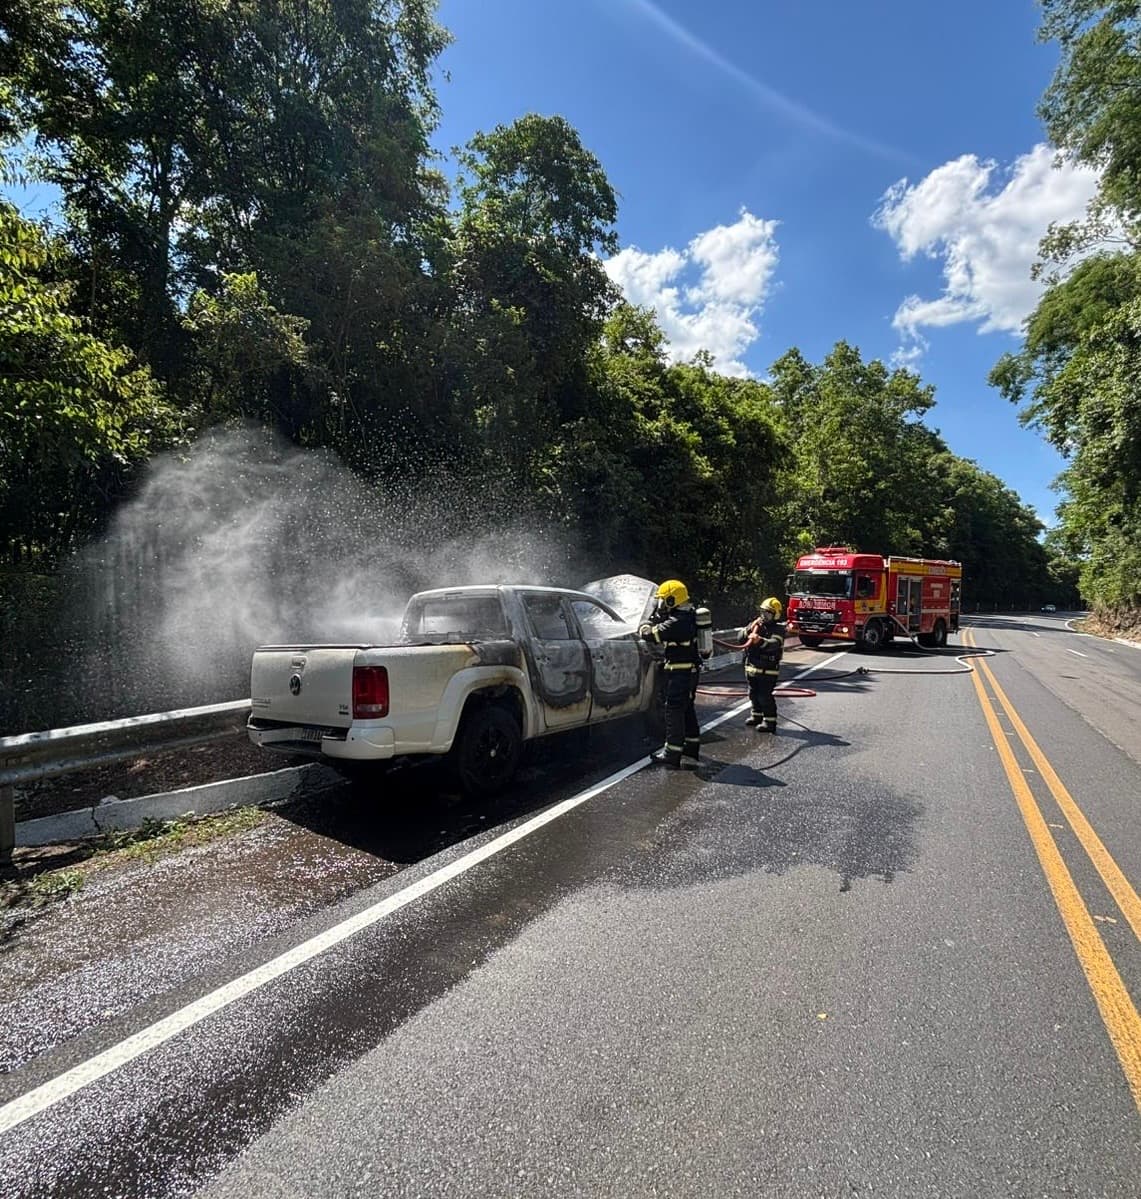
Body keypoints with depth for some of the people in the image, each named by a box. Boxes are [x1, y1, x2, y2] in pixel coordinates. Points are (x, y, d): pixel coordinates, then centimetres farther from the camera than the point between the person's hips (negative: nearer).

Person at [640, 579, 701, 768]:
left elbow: (651, 634, -23)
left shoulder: (676, 622, -24)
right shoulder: (689, 615, 7)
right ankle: (691, 748, 33)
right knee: (687, 709, 20)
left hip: (679, 672, -10)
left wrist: (645, 627, -3)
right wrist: (657, 617, 8)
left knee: (674, 710, -6)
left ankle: (672, 755, -3)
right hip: (691, 670, 10)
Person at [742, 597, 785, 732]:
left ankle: (770, 722, 1)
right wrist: (750, 629, -13)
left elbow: (774, 644, -27)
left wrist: (760, 641, -44)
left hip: (768, 670, -7)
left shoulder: (778, 629, -8)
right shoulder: (757, 625, 10)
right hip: (752, 667, 7)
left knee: (765, 696, -7)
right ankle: (756, 716, 34)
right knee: (754, 694, 18)